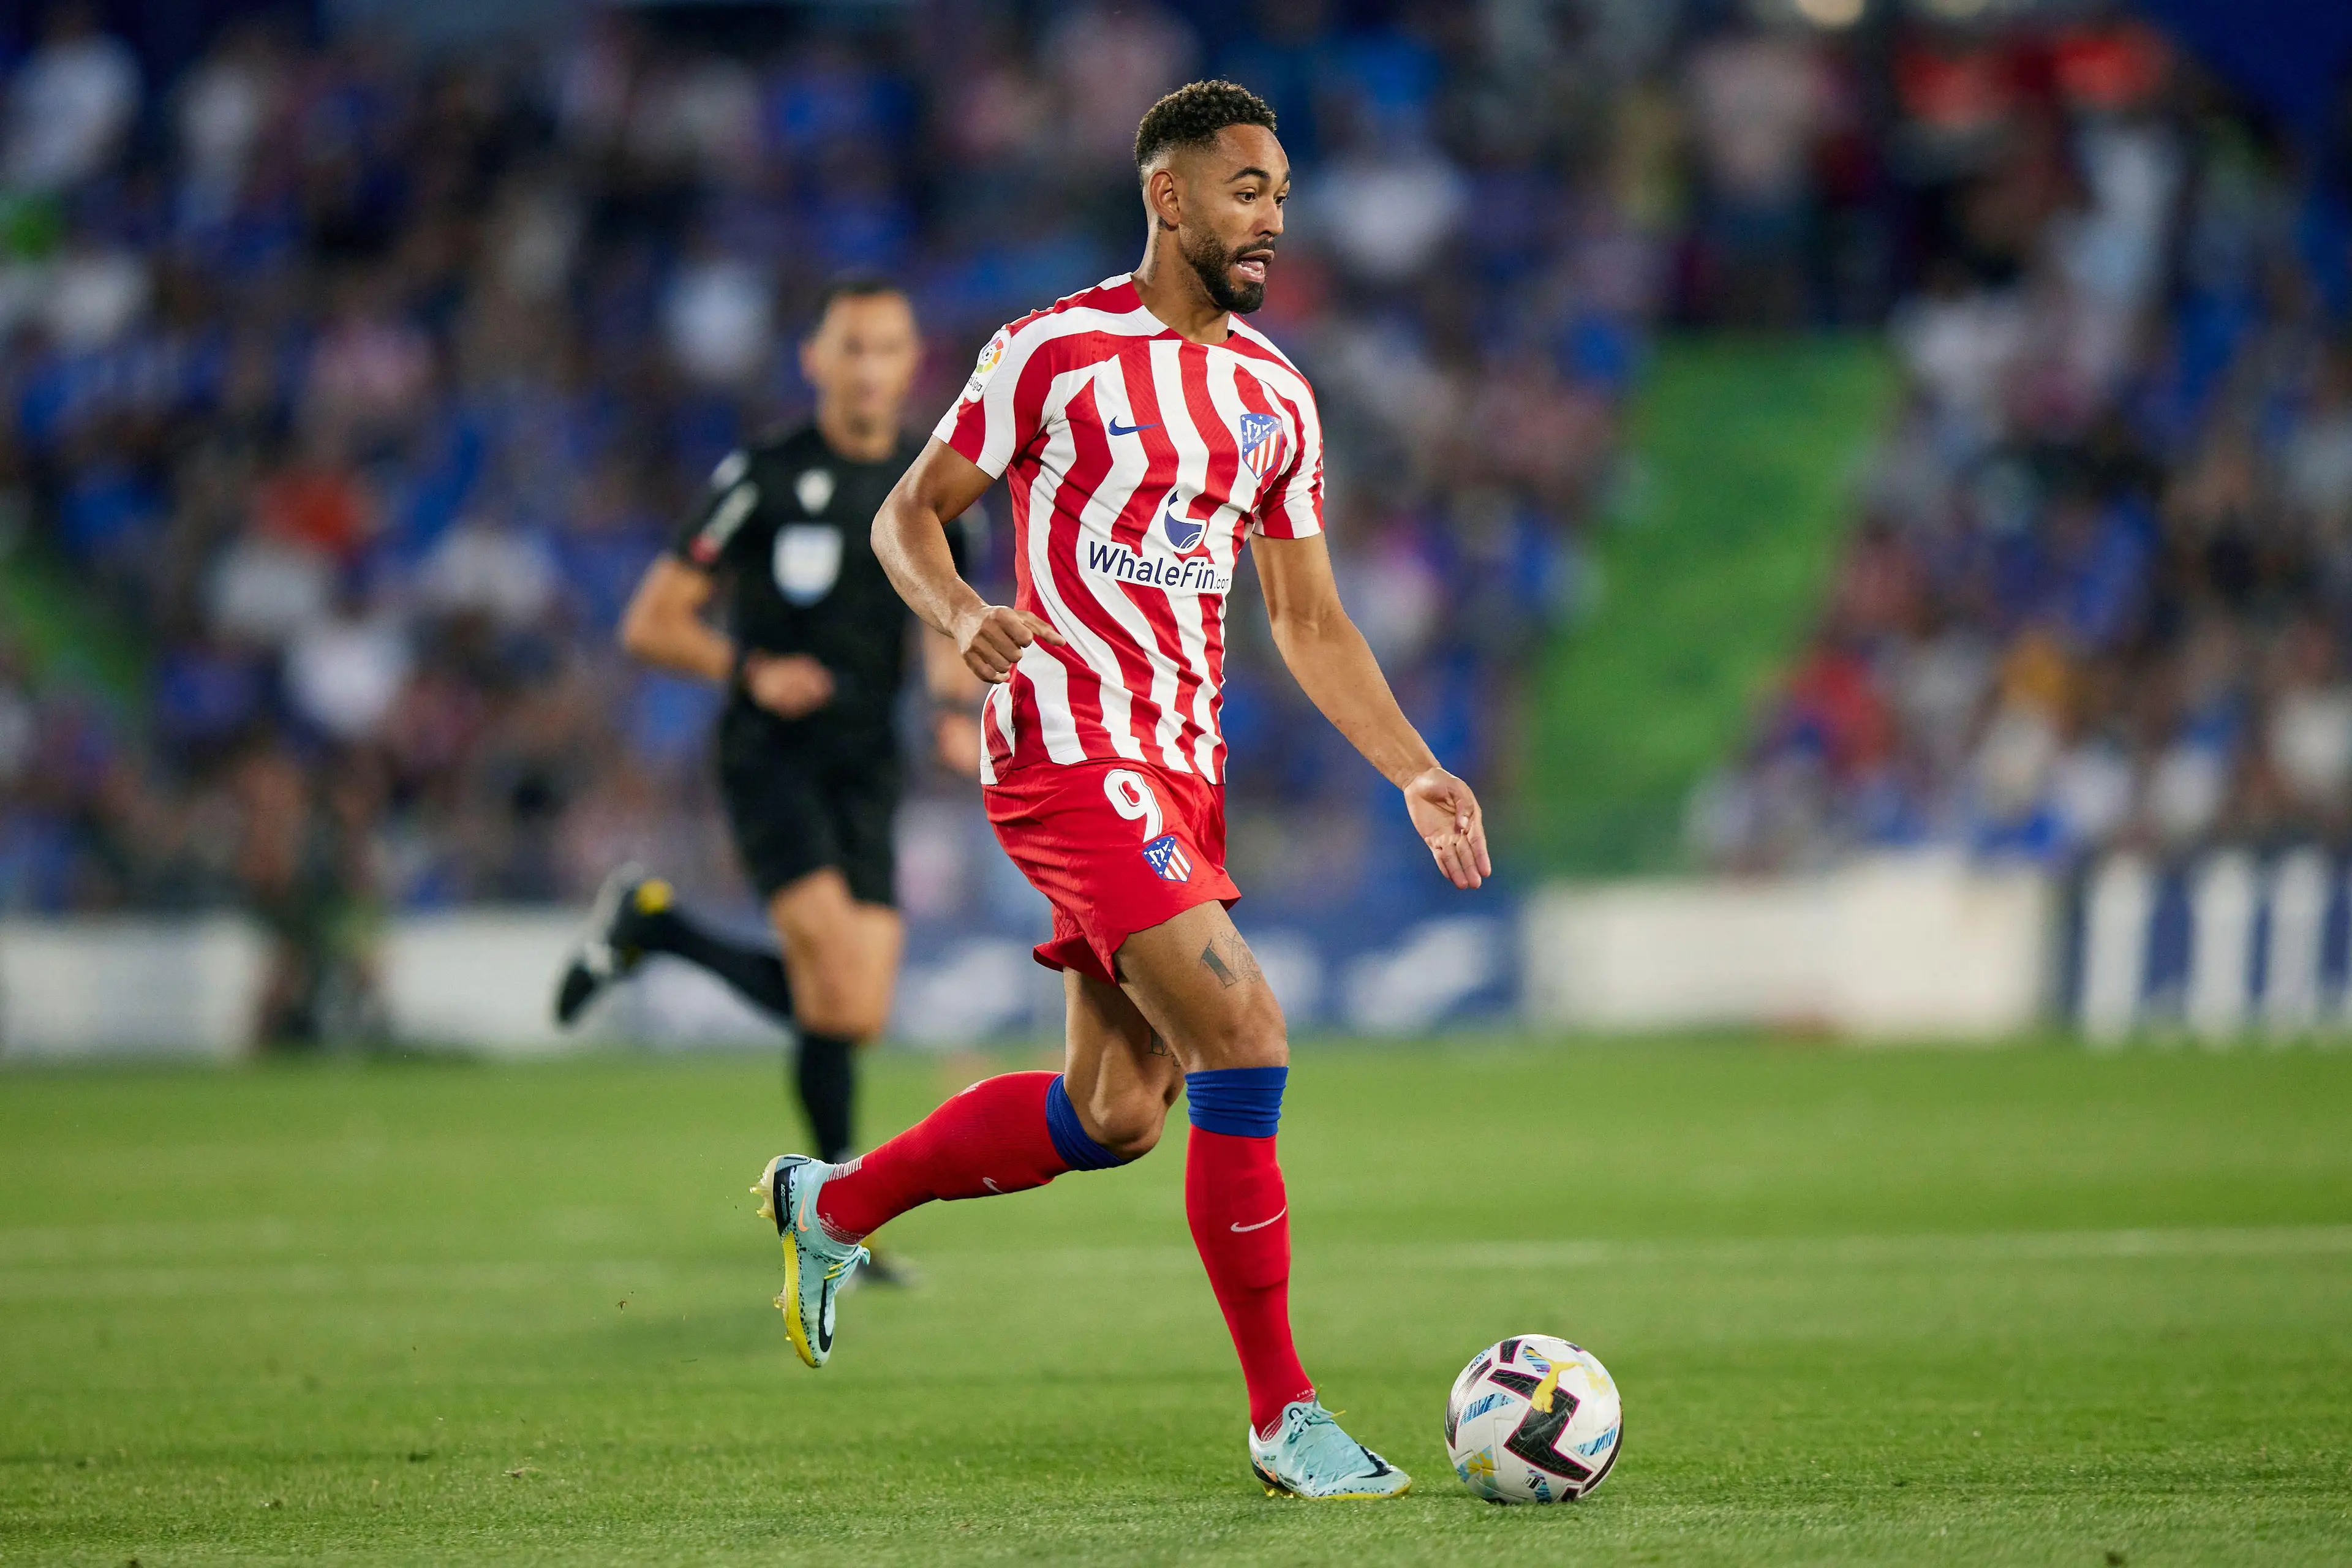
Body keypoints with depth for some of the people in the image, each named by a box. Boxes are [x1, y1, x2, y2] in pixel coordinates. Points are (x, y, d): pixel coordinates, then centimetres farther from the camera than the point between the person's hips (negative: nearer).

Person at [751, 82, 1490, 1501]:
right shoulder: (1057, 353, -6)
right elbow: (910, 514, 0)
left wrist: (1417, 775, 8)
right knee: (1247, 1041, -19)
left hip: (1181, 769, 8)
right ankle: (1283, 1414, -13)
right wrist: (962, 613, -21)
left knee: (1115, 1119, 11)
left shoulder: (1276, 397, 13)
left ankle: (831, 1205, 34)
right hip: (1071, 753, -8)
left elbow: (1311, 620, 18)